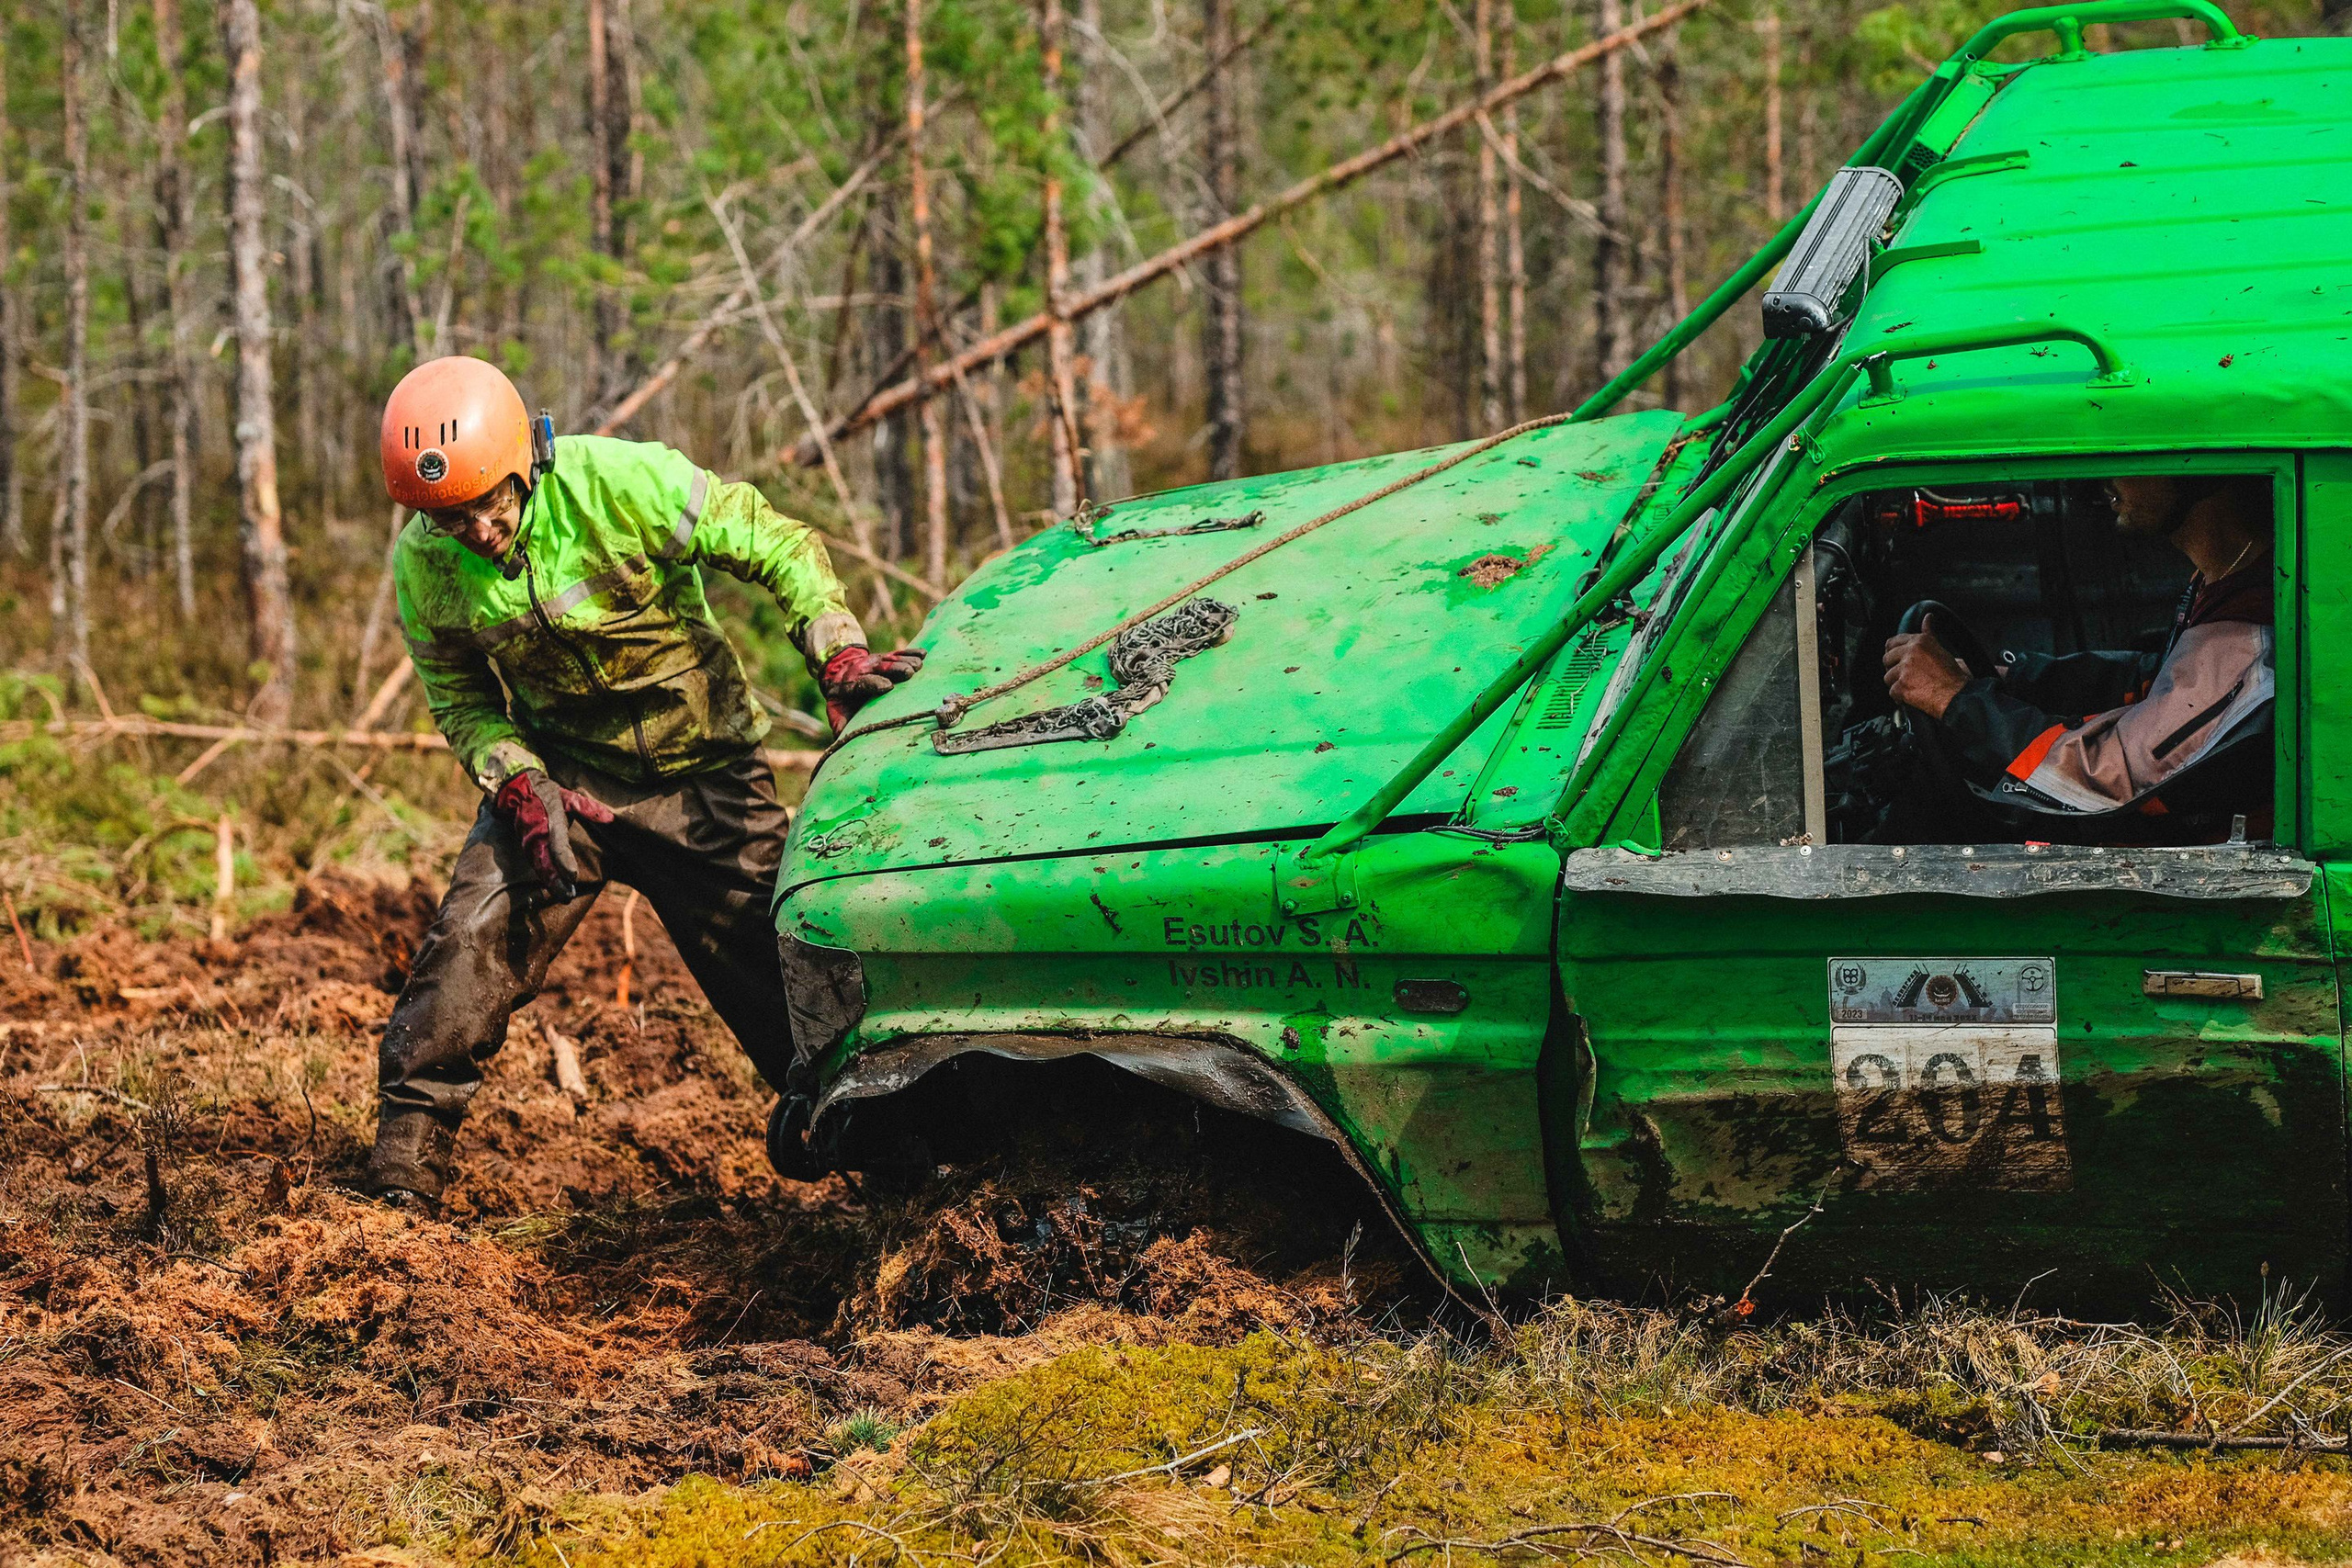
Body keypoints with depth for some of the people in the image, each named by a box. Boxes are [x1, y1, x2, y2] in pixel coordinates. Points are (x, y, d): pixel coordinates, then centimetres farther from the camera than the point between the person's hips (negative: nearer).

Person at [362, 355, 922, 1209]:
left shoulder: (626, 484, -24)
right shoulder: (424, 563, -13)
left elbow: (777, 545, -15)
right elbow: (461, 700, 1)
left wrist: (840, 654, -27)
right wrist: (521, 788, -16)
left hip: (702, 775, -2)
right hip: (560, 771, 2)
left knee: (778, 971, -2)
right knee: (472, 943, -16)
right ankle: (406, 1156, -7)